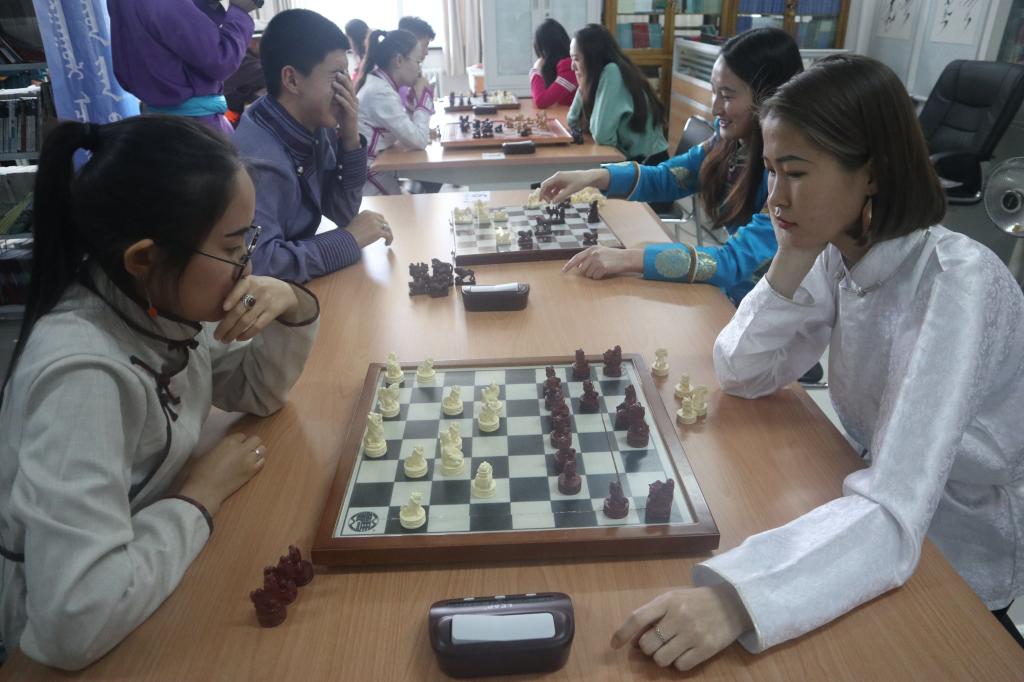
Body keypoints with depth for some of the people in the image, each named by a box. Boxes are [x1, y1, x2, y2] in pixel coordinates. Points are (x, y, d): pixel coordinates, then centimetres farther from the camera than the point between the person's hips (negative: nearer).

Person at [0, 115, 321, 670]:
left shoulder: (159, 299, -10)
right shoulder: (83, 375, -33)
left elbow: (256, 391, 2)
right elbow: (75, 622, -38)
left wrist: (293, 309, -16)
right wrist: (203, 495, -25)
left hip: (154, 568, 6)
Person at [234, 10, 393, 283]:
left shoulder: (315, 127, -3)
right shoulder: (258, 158, -27)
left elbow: (342, 214, 4)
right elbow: (257, 262, -35)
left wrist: (350, 140, -11)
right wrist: (351, 239, -25)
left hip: (300, 284, 7)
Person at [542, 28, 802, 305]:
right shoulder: (731, 137, -5)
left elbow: (737, 261, -31)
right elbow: (666, 178, 3)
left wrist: (629, 258, -37)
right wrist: (593, 177, -13)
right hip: (729, 295, 5)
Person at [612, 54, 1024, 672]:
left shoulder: (955, 285, -30)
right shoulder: (838, 250, -9)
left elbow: (894, 516, -37)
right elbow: (741, 374, -9)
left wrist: (738, 598, -51)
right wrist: (793, 260, -22)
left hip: (957, 564, -5)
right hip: (881, 505, 5)